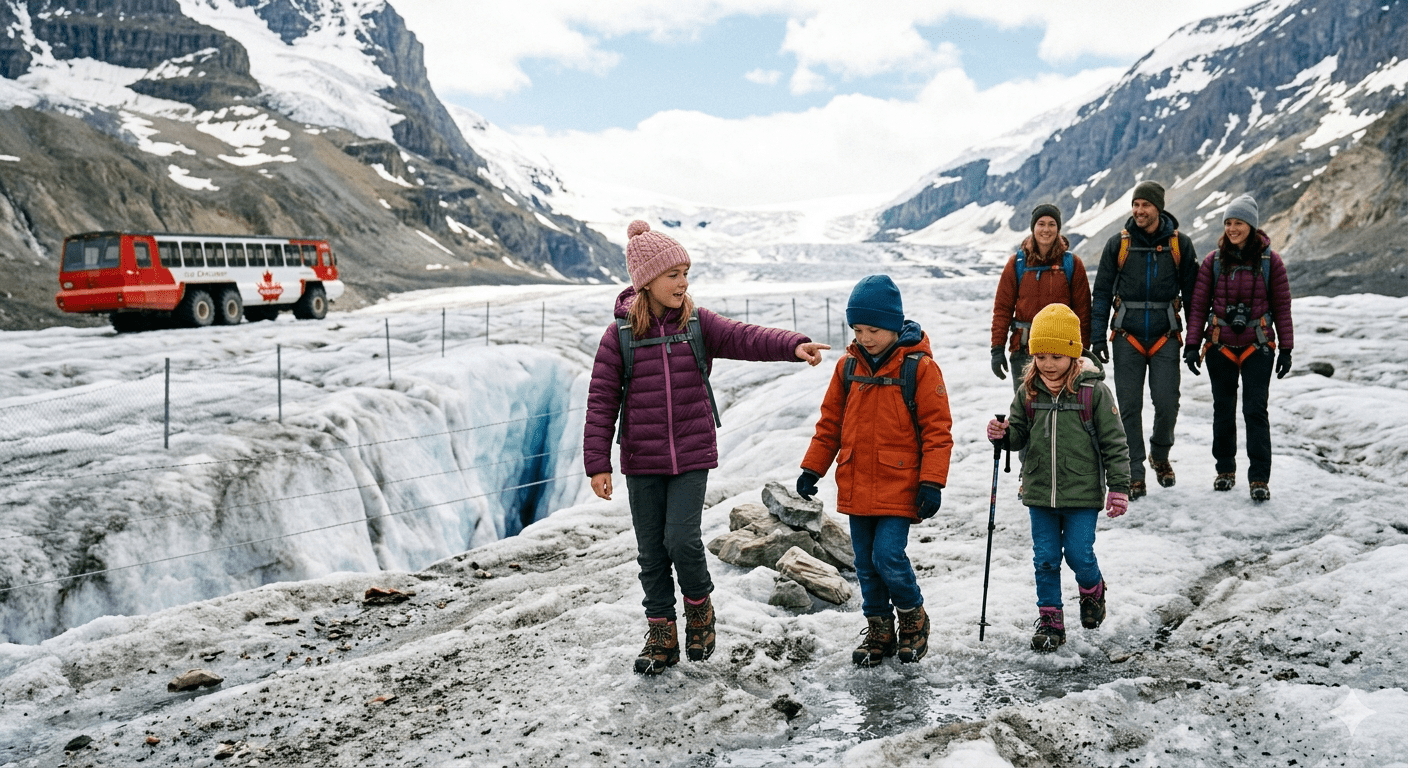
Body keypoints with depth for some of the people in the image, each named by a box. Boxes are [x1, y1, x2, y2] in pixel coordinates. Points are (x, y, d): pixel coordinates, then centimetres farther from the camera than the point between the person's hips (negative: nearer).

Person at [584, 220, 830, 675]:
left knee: (682, 539, -11)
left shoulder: (698, 325, 0)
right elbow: (601, 402, -1)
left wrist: (793, 345, -34)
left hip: (692, 457, 0)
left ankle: (699, 608, 19)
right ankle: (662, 636, 23)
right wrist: (598, 463, -5)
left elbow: (745, 338, -16)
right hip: (642, 462, 1)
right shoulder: (620, 335, -2)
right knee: (652, 551, 7)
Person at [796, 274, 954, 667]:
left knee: (888, 556, -11)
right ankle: (880, 630, 27)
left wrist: (932, 482, -12)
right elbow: (830, 422, 13)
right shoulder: (848, 366, 5)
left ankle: (913, 617, 17)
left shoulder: (919, 366, -8)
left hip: (899, 486, -5)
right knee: (866, 564, 10)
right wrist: (812, 469, 10)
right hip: (855, 486, 5)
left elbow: (937, 428, -7)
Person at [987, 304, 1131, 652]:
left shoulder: (1093, 391, -10)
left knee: (1079, 554, 0)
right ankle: (1049, 618, 22)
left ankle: (1092, 590, 33)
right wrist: (1004, 435, -13)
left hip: (1082, 493, -3)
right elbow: (1020, 434, 10)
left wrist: (1119, 487, -8)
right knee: (1045, 558, 9)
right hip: (1040, 493, 3)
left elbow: (1114, 442, -6)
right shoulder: (1028, 392, 0)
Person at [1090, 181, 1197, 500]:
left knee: (1167, 403, -4)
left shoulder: (1180, 244, 3)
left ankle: (1160, 455, 25)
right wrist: (1097, 338, -1)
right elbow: (1102, 293, 5)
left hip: (1165, 338, 0)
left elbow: (1191, 293, 8)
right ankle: (1134, 475, 9)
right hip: (1127, 338, 0)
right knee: (1130, 408, 0)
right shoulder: (1118, 245, 2)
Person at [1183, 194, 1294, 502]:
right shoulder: (1213, 261, 2)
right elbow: (1199, 305, 4)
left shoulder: (1270, 260, -1)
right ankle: (1225, 469, 24)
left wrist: (1286, 348, 1)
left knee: (1255, 410, -8)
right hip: (1220, 347, 2)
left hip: (1257, 347, -2)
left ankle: (1259, 479, -4)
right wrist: (1192, 344, -3)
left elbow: (1281, 307, 3)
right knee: (1223, 410, 10)